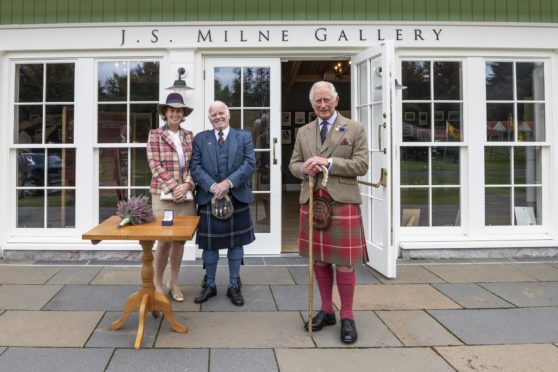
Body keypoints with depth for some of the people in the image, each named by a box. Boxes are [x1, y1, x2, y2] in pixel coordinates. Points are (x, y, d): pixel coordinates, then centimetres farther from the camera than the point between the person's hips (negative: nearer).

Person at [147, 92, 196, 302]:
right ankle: (157, 283, 16)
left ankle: (174, 283, 22)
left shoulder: (189, 136, 11)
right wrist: (173, 187, -14)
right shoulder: (155, 135, 1)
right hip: (163, 194, -3)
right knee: (165, 240, -4)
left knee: (180, 239, 7)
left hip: (186, 195, 4)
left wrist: (187, 185, -10)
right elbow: (155, 165, -6)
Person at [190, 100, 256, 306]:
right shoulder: (200, 138, 7)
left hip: (237, 198, 0)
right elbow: (195, 167, -1)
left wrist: (228, 182, -17)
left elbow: (250, 163, -5)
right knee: (209, 244, 8)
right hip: (208, 198, 0)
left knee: (236, 243, 8)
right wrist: (213, 186, -16)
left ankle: (234, 286, 22)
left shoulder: (244, 137, 6)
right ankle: (209, 285, 25)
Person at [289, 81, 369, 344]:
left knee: (344, 263, -1)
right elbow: (293, 164, 14)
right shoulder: (303, 132, 14)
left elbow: (362, 165, -5)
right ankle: (326, 311, 28)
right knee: (319, 260, 12)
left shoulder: (354, 129, 2)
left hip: (342, 202, -4)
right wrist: (304, 169, -10)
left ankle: (347, 316, 16)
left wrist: (328, 162, -15)